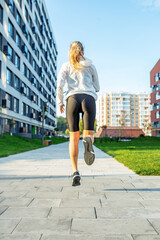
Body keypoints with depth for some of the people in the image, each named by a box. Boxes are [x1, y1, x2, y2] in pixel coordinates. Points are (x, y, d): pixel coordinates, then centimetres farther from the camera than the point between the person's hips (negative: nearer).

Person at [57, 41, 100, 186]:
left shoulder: (66, 66, 17)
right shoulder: (90, 65, 20)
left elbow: (60, 85, 2)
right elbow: (97, 87, 21)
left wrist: (60, 102, 15)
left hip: (73, 99, 0)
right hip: (89, 99, 0)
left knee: (74, 137, 8)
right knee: (89, 136, -1)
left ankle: (76, 172, -5)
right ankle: (87, 141, -42)